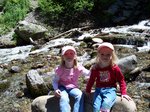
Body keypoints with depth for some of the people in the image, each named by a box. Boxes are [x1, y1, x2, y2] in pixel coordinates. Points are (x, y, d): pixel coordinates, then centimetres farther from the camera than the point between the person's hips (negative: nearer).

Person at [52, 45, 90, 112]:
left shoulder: (78, 68, -6)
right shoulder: (59, 69, -9)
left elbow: (88, 74, -7)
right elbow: (55, 81, -3)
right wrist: (56, 89, -22)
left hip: (72, 88, 2)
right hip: (62, 87, -1)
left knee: (80, 95, -31)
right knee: (64, 98, -34)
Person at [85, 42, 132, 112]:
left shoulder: (114, 68, -2)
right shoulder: (95, 68, 4)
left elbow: (121, 80, 5)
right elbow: (91, 80, 17)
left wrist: (123, 93, 2)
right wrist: (88, 91, 21)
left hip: (110, 89, -3)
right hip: (99, 89, 3)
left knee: (106, 103, -32)